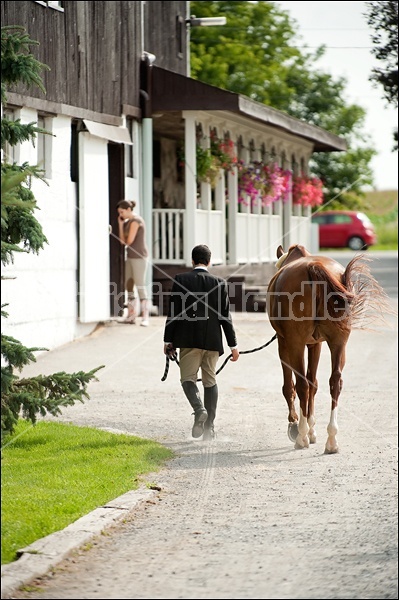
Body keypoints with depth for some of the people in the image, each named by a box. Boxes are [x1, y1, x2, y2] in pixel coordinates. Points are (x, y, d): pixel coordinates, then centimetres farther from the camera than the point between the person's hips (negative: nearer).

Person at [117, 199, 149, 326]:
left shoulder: (135, 221, -13)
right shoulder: (127, 222, 16)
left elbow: (129, 240, -17)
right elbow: (123, 240, 12)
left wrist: (124, 241, 7)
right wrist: (120, 224, 6)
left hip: (139, 256, -10)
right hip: (130, 256, 10)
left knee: (140, 285, -12)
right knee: (128, 286, 8)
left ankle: (145, 317, -14)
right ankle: (131, 315, 12)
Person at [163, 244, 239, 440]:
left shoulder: (180, 280, -4)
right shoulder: (219, 283, 0)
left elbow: (173, 312, -4)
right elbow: (225, 316, 1)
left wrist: (167, 340, 3)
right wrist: (233, 345, 6)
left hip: (188, 340, -2)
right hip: (212, 341, 2)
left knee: (188, 378, 6)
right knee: (210, 381, 12)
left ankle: (199, 409, -22)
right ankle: (209, 426, 9)